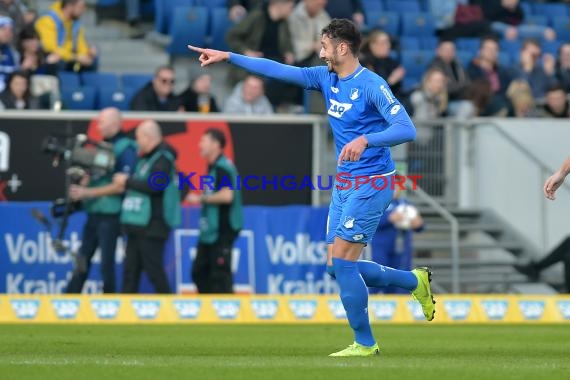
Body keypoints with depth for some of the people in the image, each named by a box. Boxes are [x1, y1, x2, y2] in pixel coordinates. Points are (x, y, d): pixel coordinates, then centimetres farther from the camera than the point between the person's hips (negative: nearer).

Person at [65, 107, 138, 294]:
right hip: (93, 214, 8)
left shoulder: (125, 149, -11)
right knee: (82, 260, 8)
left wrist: (87, 192, -18)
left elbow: (121, 186, -18)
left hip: (110, 215, -8)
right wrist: (81, 183, -1)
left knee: (107, 263, -3)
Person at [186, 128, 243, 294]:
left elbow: (226, 195, -26)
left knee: (220, 275, -9)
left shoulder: (223, 167, -15)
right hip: (210, 231, 11)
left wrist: (201, 199, -16)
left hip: (222, 231, -11)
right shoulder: (213, 167, 15)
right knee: (199, 272, 13)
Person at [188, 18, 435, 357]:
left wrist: (365, 139, -40)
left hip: (371, 183, -9)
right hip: (344, 183, 9)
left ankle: (365, 344, 1)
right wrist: (228, 57, 10)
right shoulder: (326, 78, 6)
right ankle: (415, 281, 26)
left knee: (341, 261, -11)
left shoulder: (371, 85, -17)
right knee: (338, 266, 8)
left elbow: (407, 129, -25)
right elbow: (278, 70, 11)